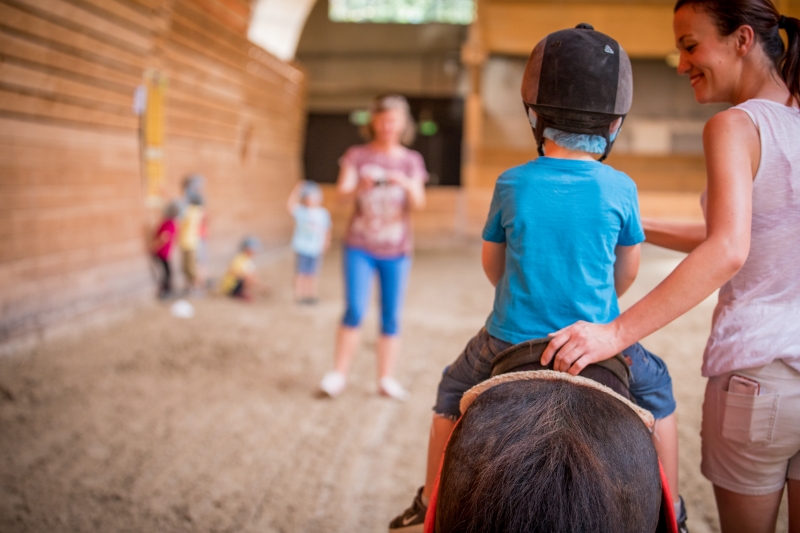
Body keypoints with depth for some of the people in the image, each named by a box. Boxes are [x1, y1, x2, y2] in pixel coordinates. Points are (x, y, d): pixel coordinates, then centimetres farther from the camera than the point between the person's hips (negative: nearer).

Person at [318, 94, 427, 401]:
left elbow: (419, 203, -3)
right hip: (360, 246, -1)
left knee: (391, 316, 2)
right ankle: (338, 374, 0)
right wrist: (359, 186, -30)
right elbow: (342, 194, -7)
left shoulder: (411, 161, 8)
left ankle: (386, 378, 11)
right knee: (355, 310, -12)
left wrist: (407, 185, -25)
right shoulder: (357, 156, 5)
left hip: (396, 250, 2)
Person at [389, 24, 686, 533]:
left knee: (453, 392, 27)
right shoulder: (620, 189, -8)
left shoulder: (512, 184, -8)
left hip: (511, 340, 0)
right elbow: (627, 272, 5)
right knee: (656, 387, 29)